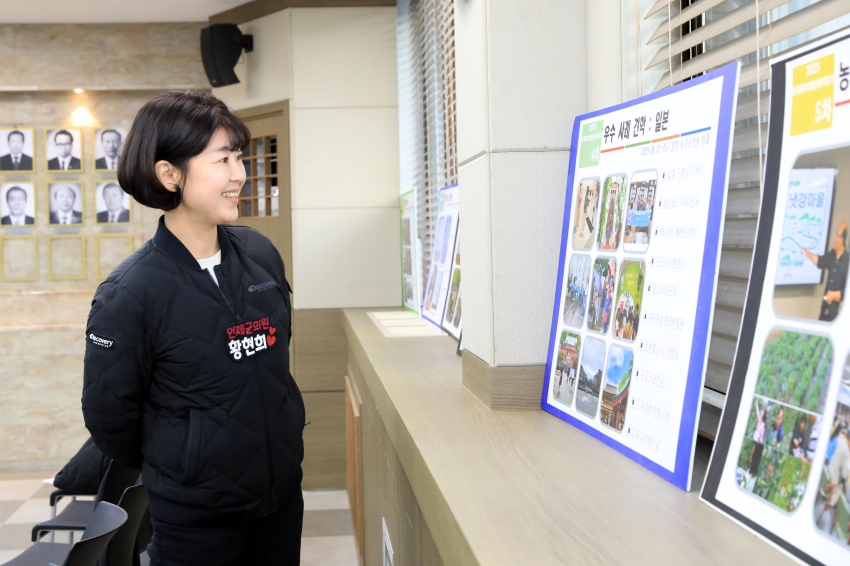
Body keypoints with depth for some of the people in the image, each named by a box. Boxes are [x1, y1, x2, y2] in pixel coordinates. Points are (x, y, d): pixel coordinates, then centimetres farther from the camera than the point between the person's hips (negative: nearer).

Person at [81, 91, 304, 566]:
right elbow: (109, 416, -9)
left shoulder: (261, 254, -3)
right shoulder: (130, 293, -18)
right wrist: (174, 471, 5)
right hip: (195, 519, -4)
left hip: (284, 495, 5)